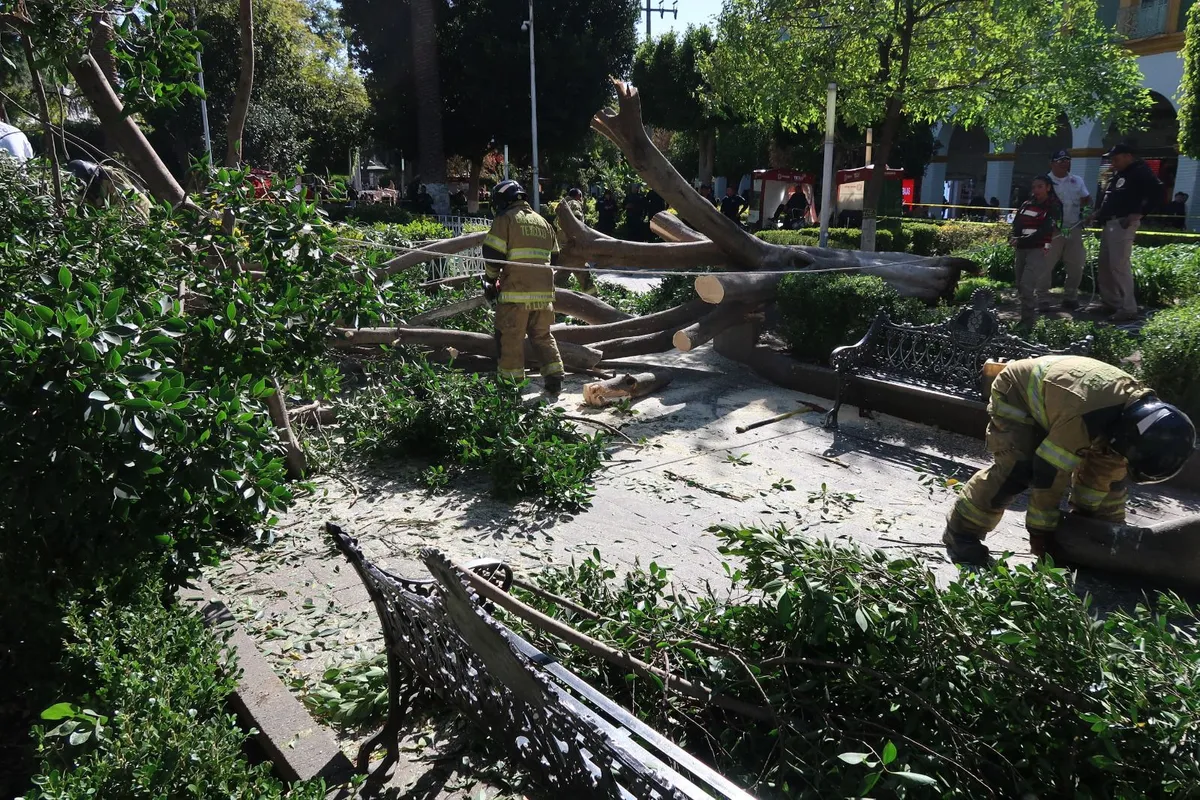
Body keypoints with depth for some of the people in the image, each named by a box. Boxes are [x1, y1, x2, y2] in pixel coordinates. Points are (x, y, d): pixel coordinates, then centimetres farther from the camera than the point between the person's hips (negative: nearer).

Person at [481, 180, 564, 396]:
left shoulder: (505, 219, -2)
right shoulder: (542, 221, 19)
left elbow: (492, 254, -8)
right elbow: (554, 256, 23)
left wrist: (490, 280, 8)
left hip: (516, 291, -6)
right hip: (544, 290, 6)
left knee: (511, 338, 3)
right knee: (543, 336, 15)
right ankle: (554, 379, 9)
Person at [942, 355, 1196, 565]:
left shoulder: (1140, 411, -16)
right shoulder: (1085, 418, -43)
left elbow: (1105, 467, -4)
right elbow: (1049, 472, -34)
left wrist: (1085, 513, 1)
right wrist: (1041, 528, -21)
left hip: (1053, 390, 9)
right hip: (1015, 394, -8)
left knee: (1112, 468, 5)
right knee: (1017, 470, -26)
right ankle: (961, 532, -16)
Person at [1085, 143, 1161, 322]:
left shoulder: (1139, 173, -8)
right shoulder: (1117, 174, 20)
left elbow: (1157, 192, -19)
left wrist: (1138, 214, -21)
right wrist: (1097, 213, 13)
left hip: (1123, 224, -10)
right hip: (1109, 223, 10)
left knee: (1119, 266, -13)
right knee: (1105, 266, 13)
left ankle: (1128, 309, -10)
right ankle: (1110, 303, 22)